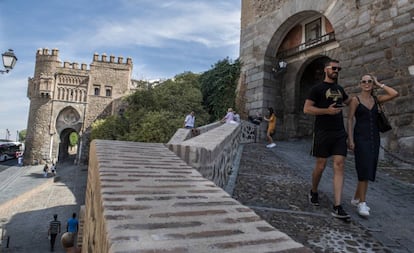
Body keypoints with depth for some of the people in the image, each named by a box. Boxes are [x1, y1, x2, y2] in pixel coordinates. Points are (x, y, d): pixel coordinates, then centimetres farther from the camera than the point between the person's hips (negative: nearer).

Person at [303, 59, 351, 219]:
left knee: (339, 166, -5)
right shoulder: (317, 88, -1)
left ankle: (337, 207, -5)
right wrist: (327, 110, -19)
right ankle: (313, 192, 31)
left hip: (339, 133, 5)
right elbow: (306, 109, -9)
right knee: (320, 166, 3)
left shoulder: (340, 89, 18)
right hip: (323, 133, -5)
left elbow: (349, 101, 37)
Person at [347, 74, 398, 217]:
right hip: (361, 138, -5)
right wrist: (350, 139, -13)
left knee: (368, 170, 9)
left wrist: (380, 85, 5)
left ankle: (356, 199, 21)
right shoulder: (355, 100, -1)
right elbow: (350, 120, -6)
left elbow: (395, 94, -3)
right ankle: (362, 203, -6)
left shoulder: (376, 100, 11)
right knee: (364, 170, -11)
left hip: (374, 138, 5)